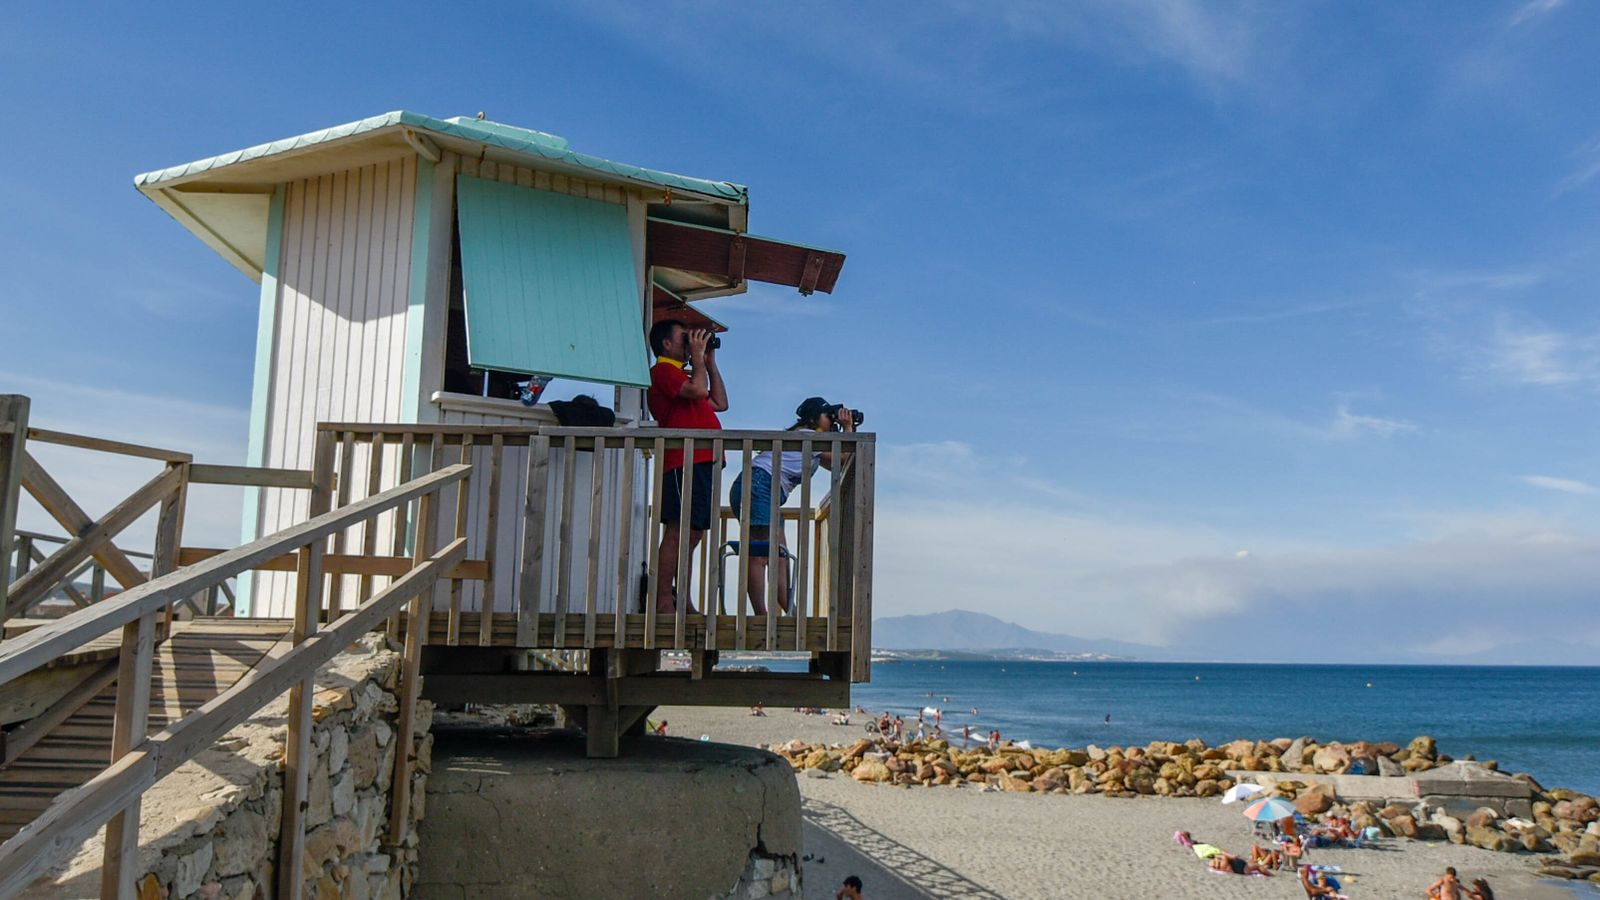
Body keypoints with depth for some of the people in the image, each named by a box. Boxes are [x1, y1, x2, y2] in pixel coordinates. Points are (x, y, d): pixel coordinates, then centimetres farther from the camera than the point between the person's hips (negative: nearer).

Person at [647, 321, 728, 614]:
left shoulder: (683, 375, 28)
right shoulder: (662, 370, -2)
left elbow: (720, 403, 26)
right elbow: (698, 390, -17)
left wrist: (710, 362, 25)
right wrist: (698, 356, -3)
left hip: (702, 463, 10)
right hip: (684, 461, -10)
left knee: (693, 532, 10)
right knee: (678, 531, -13)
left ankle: (681, 600, 14)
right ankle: (663, 600, -13)